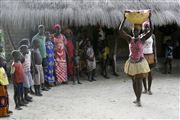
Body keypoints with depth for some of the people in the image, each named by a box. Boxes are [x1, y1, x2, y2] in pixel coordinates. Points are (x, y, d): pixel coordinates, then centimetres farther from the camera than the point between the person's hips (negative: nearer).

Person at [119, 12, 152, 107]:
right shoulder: (129, 39, -4)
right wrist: (124, 19, -17)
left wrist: (149, 19, -24)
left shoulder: (142, 39, -8)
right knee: (134, 81, 13)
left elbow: (151, 31, -21)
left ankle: (138, 100, 4)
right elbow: (120, 30, -14)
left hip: (140, 63, -3)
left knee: (139, 82, -6)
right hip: (132, 63, 3)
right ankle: (137, 98, 28)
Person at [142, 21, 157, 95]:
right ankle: (145, 89, 13)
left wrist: (155, 57, -4)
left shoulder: (152, 36, 2)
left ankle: (149, 89, 4)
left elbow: (154, 47, 3)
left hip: (150, 56, -1)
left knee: (149, 72, -3)